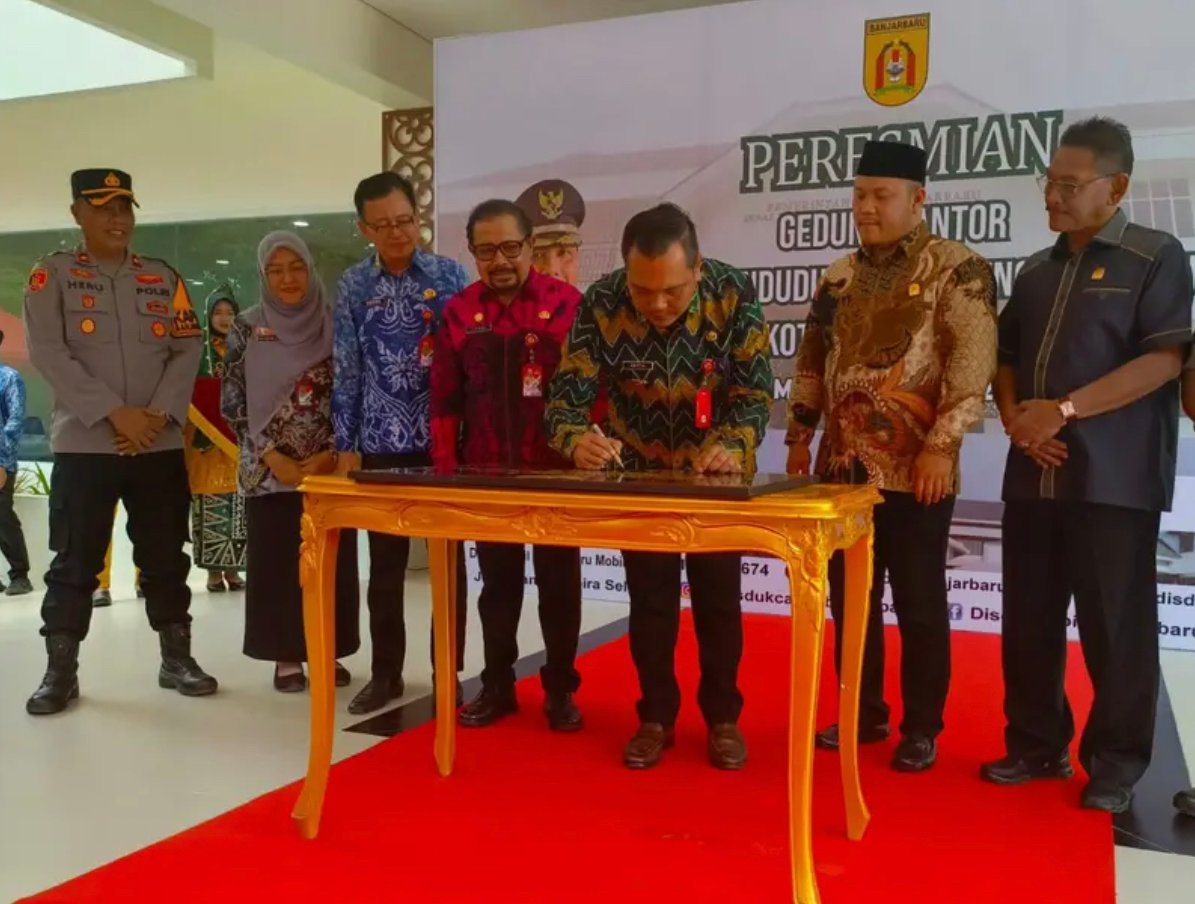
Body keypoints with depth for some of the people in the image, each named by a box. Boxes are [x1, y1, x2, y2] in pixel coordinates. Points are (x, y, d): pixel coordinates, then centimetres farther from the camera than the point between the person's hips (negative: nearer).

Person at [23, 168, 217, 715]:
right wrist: (115, 414, -16)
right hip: (82, 444, -2)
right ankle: (60, 671, 14)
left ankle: (176, 659, 18)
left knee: (166, 557, 8)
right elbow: (47, 353, -8)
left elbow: (188, 350, 5)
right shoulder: (52, 275, 3)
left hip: (160, 445, 2)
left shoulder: (164, 278, 11)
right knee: (74, 561, 3)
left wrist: (159, 414, -9)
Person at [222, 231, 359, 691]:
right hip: (271, 470, 0)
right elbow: (233, 403, 0)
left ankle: (326, 652, 17)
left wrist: (331, 454, -10)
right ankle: (287, 657, 14)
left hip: (330, 467, 1)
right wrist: (272, 457, -9)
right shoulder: (247, 328, 3)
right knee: (277, 563, 2)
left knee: (330, 561, 4)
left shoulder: (335, 326, 3)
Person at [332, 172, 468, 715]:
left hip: (444, 440, -1)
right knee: (385, 564, 8)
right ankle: (385, 673, 21)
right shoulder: (353, 285, 4)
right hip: (381, 445, 1)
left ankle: (447, 672, 19)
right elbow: (347, 370, 6)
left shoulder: (449, 275, 0)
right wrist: (346, 444, 2)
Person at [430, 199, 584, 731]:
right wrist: (445, 467, 0)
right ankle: (497, 685, 26)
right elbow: (445, 399, 5)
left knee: (559, 582, 8)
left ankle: (560, 689, 22)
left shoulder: (568, 305, -5)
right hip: (487, 473, 3)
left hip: (557, 471, -2)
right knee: (497, 582, 13)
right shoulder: (458, 312, 3)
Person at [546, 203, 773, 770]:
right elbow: (567, 394, -21)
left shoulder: (733, 294, -22)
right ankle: (655, 717, 23)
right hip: (638, 473, 1)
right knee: (650, 600, 7)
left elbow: (755, 389, -18)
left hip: (715, 472, 0)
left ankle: (723, 717, 24)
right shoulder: (601, 303, -21)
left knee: (718, 597, 8)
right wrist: (577, 439, -43)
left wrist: (733, 446, -37)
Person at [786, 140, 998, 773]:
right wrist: (800, 434, 10)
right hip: (844, 466, 6)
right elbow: (811, 362, 17)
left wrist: (941, 444, -19)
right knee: (849, 597, 12)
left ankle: (921, 728, 20)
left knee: (918, 603, 5)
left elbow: (973, 363, -13)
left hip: (916, 470, -6)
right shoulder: (839, 277, 13)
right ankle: (863, 713, 28)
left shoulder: (958, 269, -6)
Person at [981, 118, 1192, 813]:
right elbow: (1007, 357, 18)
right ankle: (1037, 744, 23)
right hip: (1033, 477, 6)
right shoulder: (1037, 272, 16)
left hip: (1114, 481, -5)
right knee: (1030, 623, 9)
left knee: (1115, 628, 2)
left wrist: (1063, 410, -17)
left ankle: (1117, 764, 16)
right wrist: (1014, 416, -3)